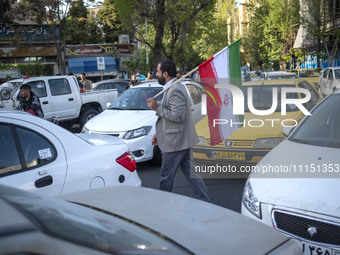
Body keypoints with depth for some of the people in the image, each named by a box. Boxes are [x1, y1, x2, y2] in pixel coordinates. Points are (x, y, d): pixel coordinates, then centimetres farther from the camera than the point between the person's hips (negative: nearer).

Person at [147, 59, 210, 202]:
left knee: (166, 177, 2)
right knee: (192, 174, 12)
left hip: (175, 142, -10)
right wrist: (159, 134, 22)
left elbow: (178, 116, -26)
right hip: (183, 141, 10)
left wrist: (157, 108, -21)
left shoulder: (175, 90, -18)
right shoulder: (173, 88, 16)